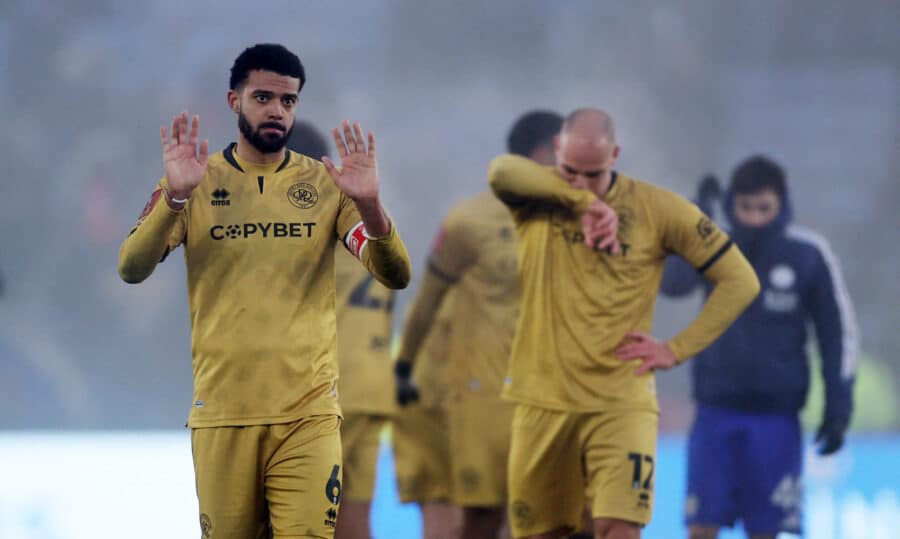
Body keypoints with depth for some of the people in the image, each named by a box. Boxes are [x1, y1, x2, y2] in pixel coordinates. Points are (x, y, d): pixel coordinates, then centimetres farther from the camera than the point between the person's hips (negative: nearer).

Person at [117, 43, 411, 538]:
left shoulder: (326, 183, 4)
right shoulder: (196, 182, 3)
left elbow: (396, 275, -4)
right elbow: (132, 269, -9)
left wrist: (368, 204, -23)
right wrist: (174, 197, -25)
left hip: (308, 414, 0)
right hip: (222, 412, 0)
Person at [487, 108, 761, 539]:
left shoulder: (658, 209, -1)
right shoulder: (537, 197, 2)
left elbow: (740, 281, 1)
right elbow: (502, 172, -23)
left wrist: (677, 349, -3)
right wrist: (583, 199, -25)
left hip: (621, 403, -2)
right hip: (543, 401, 2)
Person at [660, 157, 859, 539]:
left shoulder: (808, 255, -3)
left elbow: (839, 332, 5)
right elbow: (672, 282, -25)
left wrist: (838, 407, 0)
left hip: (776, 414, 0)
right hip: (716, 410, 0)